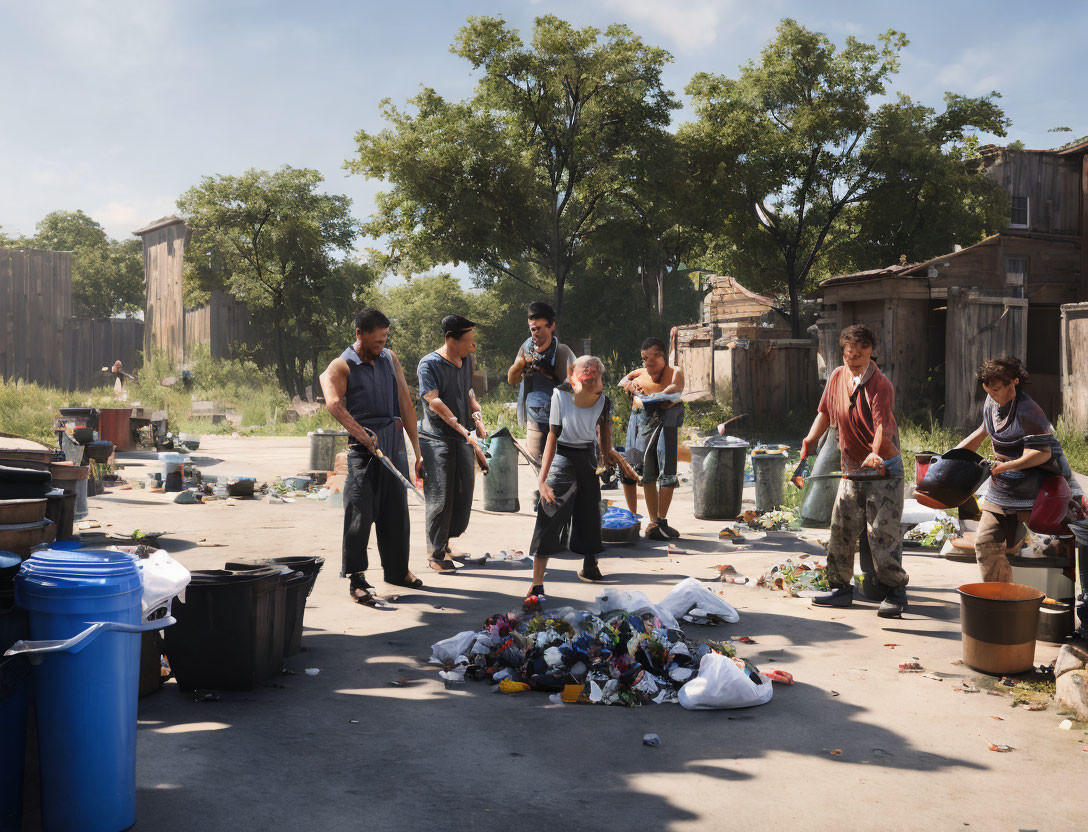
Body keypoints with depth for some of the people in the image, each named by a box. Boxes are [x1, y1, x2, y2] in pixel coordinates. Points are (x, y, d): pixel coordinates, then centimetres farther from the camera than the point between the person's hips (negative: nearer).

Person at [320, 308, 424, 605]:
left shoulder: (390, 358, 12)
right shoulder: (341, 366, -4)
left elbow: (405, 404, 12)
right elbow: (334, 404, -23)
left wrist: (418, 450, 8)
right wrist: (362, 435, -34)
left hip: (395, 445, 5)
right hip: (363, 447, -5)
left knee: (396, 510, 13)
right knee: (360, 511, -7)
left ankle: (397, 570, 28)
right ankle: (356, 578, 1)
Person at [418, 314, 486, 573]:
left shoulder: (467, 360, 10)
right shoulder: (429, 364, -13)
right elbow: (434, 402, -21)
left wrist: (477, 420, 7)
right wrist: (464, 430, -27)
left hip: (464, 439, 7)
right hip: (437, 439, -7)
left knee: (465, 492, 8)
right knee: (440, 498, -3)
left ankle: (447, 542, 25)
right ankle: (436, 554, 7)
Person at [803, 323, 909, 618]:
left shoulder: (880, 384, -16)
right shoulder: (838, 377, 5)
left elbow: (882, 425, -30)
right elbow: (825, 413, 18)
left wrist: (875, 453, -48)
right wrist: (811, 439, 1)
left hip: (884, 470, -6)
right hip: (851, 469, 6)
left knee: (882, 531, -9)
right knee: (841, 529, 8)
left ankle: (896, 591, 4)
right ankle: (841, 588, 21)